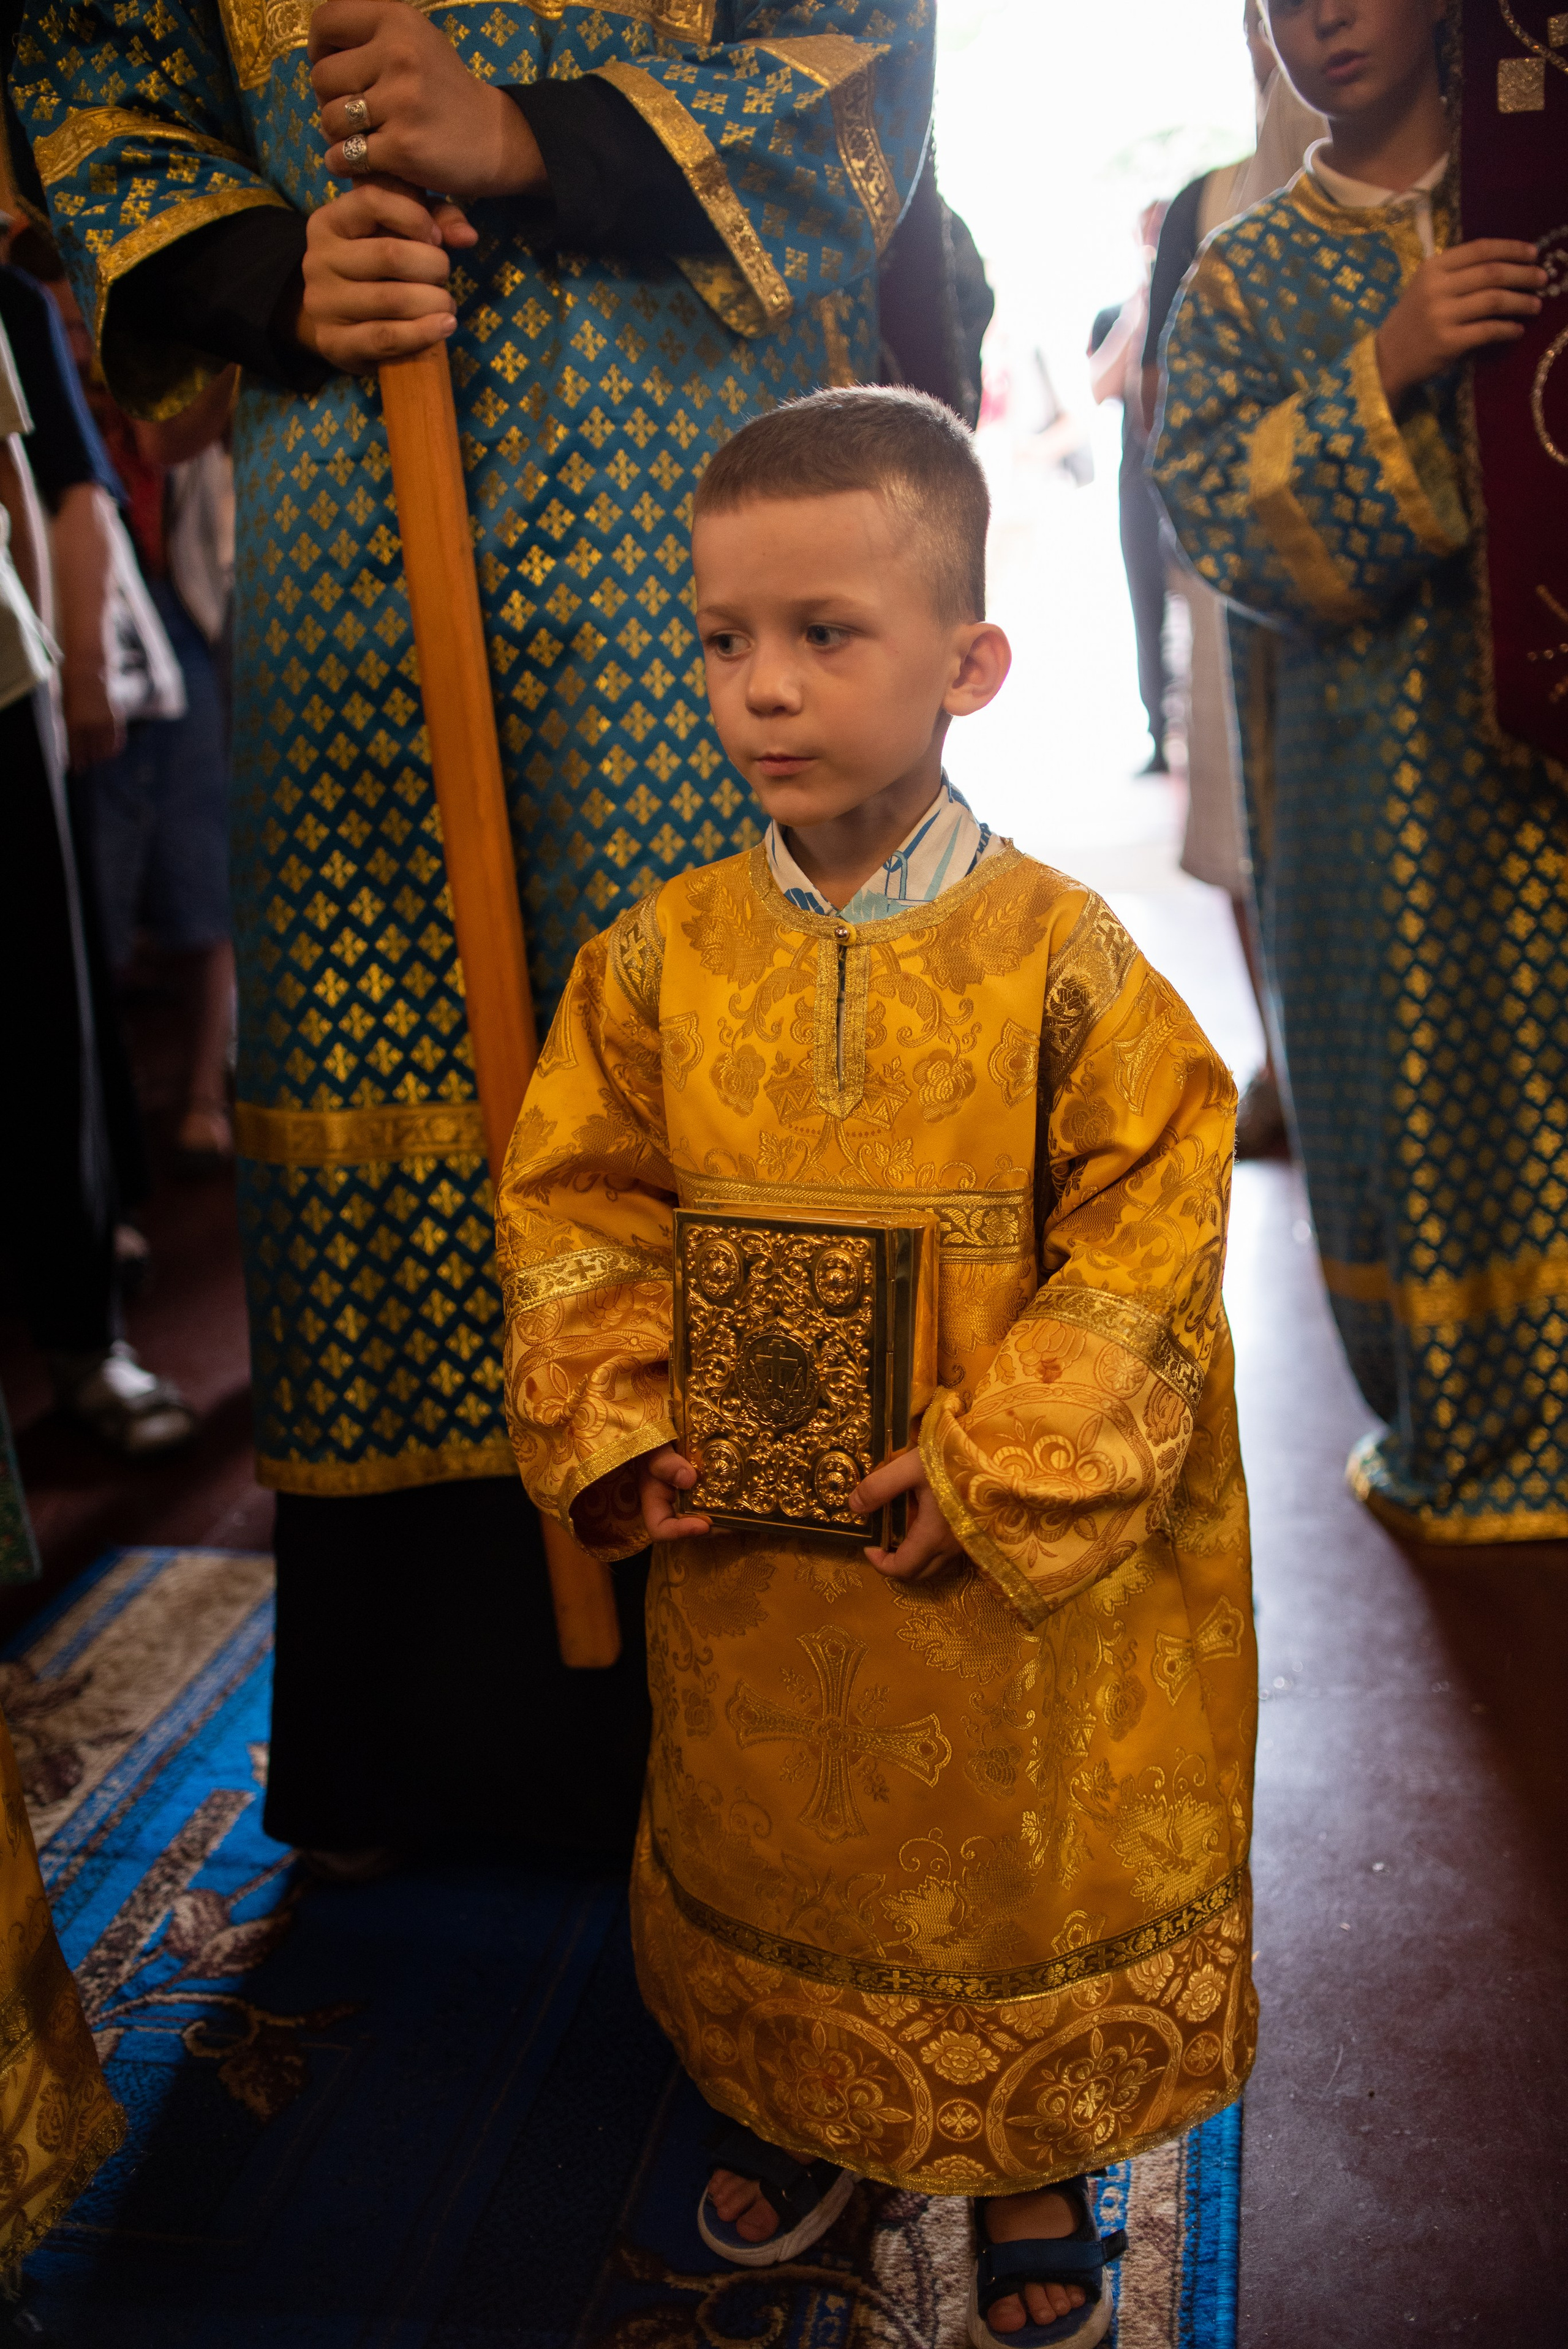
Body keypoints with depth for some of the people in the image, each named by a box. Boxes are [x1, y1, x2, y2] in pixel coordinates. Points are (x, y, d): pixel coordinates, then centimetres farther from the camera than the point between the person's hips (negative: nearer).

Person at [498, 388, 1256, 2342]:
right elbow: (575, 1210, 1)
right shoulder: (662, 959, -6)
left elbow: (1149, 1228, -13)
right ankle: (796, 2106, 52)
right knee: (766, 1832, 23)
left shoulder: (1057, 956, -15)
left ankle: (1030, 2165, 44)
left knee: (1020, 1850, 16)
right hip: (746, 1544, 3)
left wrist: (1003, 1465, -17)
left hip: (1007, 1565, -3)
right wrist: (616, 1430, -10)